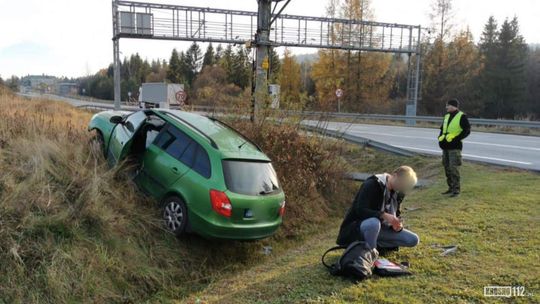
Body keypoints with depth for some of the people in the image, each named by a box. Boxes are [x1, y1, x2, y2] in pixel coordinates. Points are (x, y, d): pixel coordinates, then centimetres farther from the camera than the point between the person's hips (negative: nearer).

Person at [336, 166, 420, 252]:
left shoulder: (398, 192, 2)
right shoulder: (371, 185, -20)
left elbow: (397, 214, 10)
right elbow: (360, 210, -29)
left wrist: (398, 224, -14)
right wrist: (384, 215, -40)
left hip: (381, 227, 7)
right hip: (357, 227, -6)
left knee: (413, 240, -8)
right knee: (374, 223, -42)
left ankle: (377, 244, -1)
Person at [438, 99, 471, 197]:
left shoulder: (461, 116, -7)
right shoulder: (446, 116, 15)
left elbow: (467, 130, -10)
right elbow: (442, 129, 25)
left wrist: (456, 139, -17)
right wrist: (440, 137, 8)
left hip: (455, 147, -8)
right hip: (445, 146, 8)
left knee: (454, 168, -10)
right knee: (447, 167, 12)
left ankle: (456, 189, -4)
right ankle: (451, 187, 22)